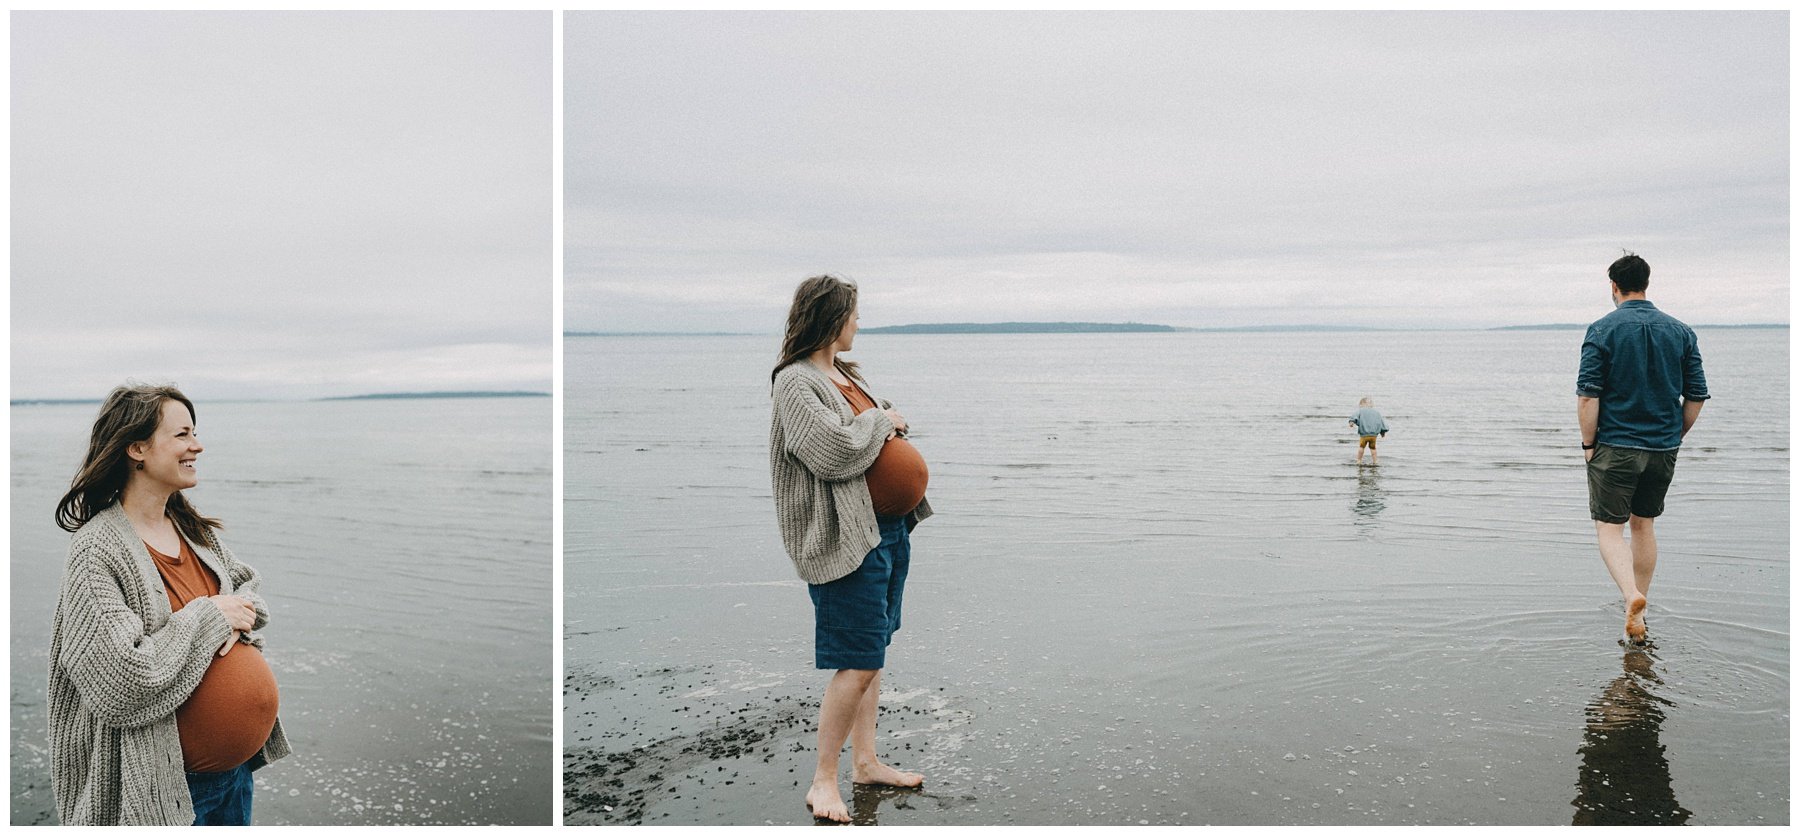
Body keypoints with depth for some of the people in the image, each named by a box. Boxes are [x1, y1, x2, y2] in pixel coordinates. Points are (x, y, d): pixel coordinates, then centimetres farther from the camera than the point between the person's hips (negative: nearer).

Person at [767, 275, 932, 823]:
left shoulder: (848, 374, 14)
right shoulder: (794, 382, -12)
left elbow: (892, 425, 24)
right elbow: (834, 450, -24)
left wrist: (893, 428, 1)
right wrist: (879, 422, -8)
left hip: (889, 529, 9)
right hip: (846, 540, -9)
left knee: (873, 652, 16)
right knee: (857, 664, -6)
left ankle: (865, 761, 28)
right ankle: (823, 781, 8)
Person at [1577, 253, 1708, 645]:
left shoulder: (1602, 330, -9)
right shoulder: (1681, 332, 4)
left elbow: (1588, 396, -14)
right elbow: (1696, 396, 5)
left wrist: (1588, 444, -4)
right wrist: (1675, 437, 17)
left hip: (1614, 447, -4)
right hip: (1663, 450, 5)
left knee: (1609, 528, 1)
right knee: (1644, 526, 16)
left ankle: (1632, 595, -25)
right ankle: (1637, 617, 23)